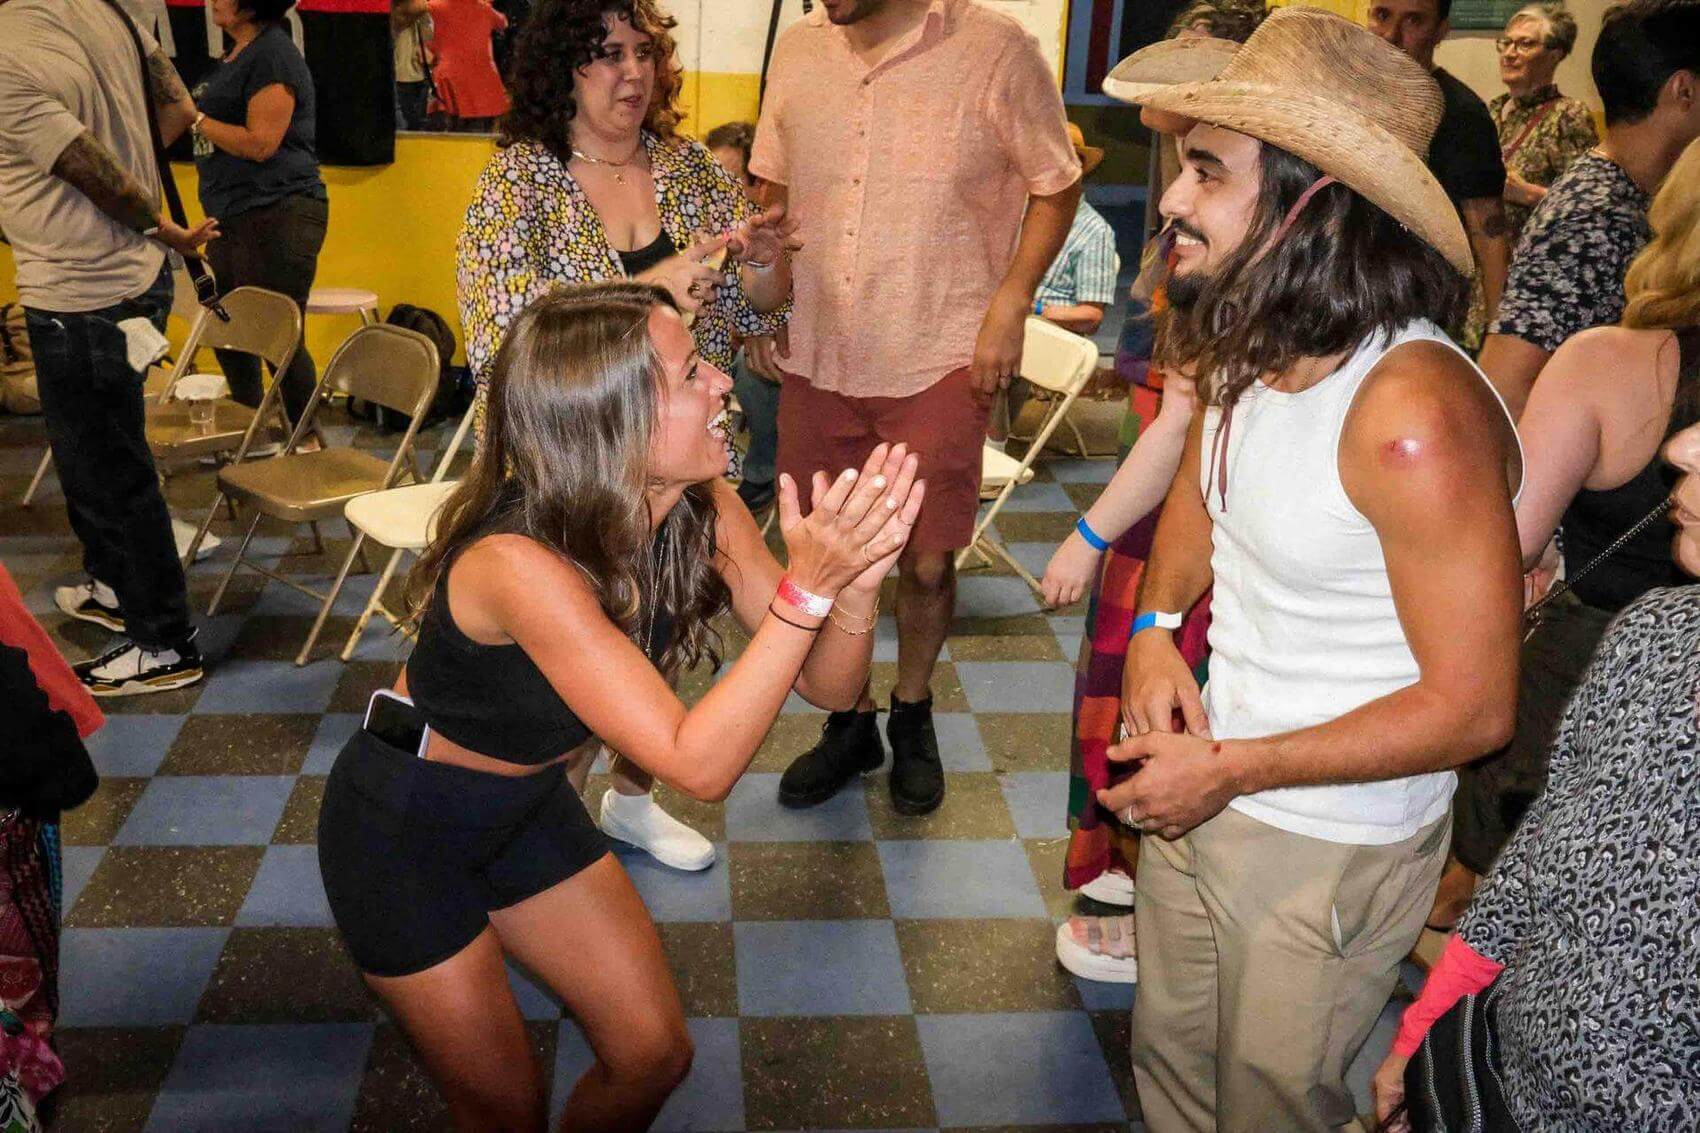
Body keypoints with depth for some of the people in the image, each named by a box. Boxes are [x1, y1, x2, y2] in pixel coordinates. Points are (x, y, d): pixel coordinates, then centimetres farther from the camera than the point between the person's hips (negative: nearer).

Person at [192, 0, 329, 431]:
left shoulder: (272, 53, -13)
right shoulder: (238, 53, 18)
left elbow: (260, 143, -19)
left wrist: (195, 116, -12)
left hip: (277, 214, -10)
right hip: (234, 217, 10)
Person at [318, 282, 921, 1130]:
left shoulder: (702, 510, -17)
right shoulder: (519, 562, -37)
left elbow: (827, 687, -14)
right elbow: (697, 765, -37)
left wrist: (855, 580, -34)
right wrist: (807, 585, -44)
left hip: (529, 805, 6)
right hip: (399, 828, -5)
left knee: (654, 1057, 9)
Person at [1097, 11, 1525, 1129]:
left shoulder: (1415, 416, -30)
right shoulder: (1249, 352, -6)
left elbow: (1472, 707, -25)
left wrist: (1230, 772, -20)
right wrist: (1157, 628, -3)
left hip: (1331, 843, -7)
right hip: (1202, 786, 7)